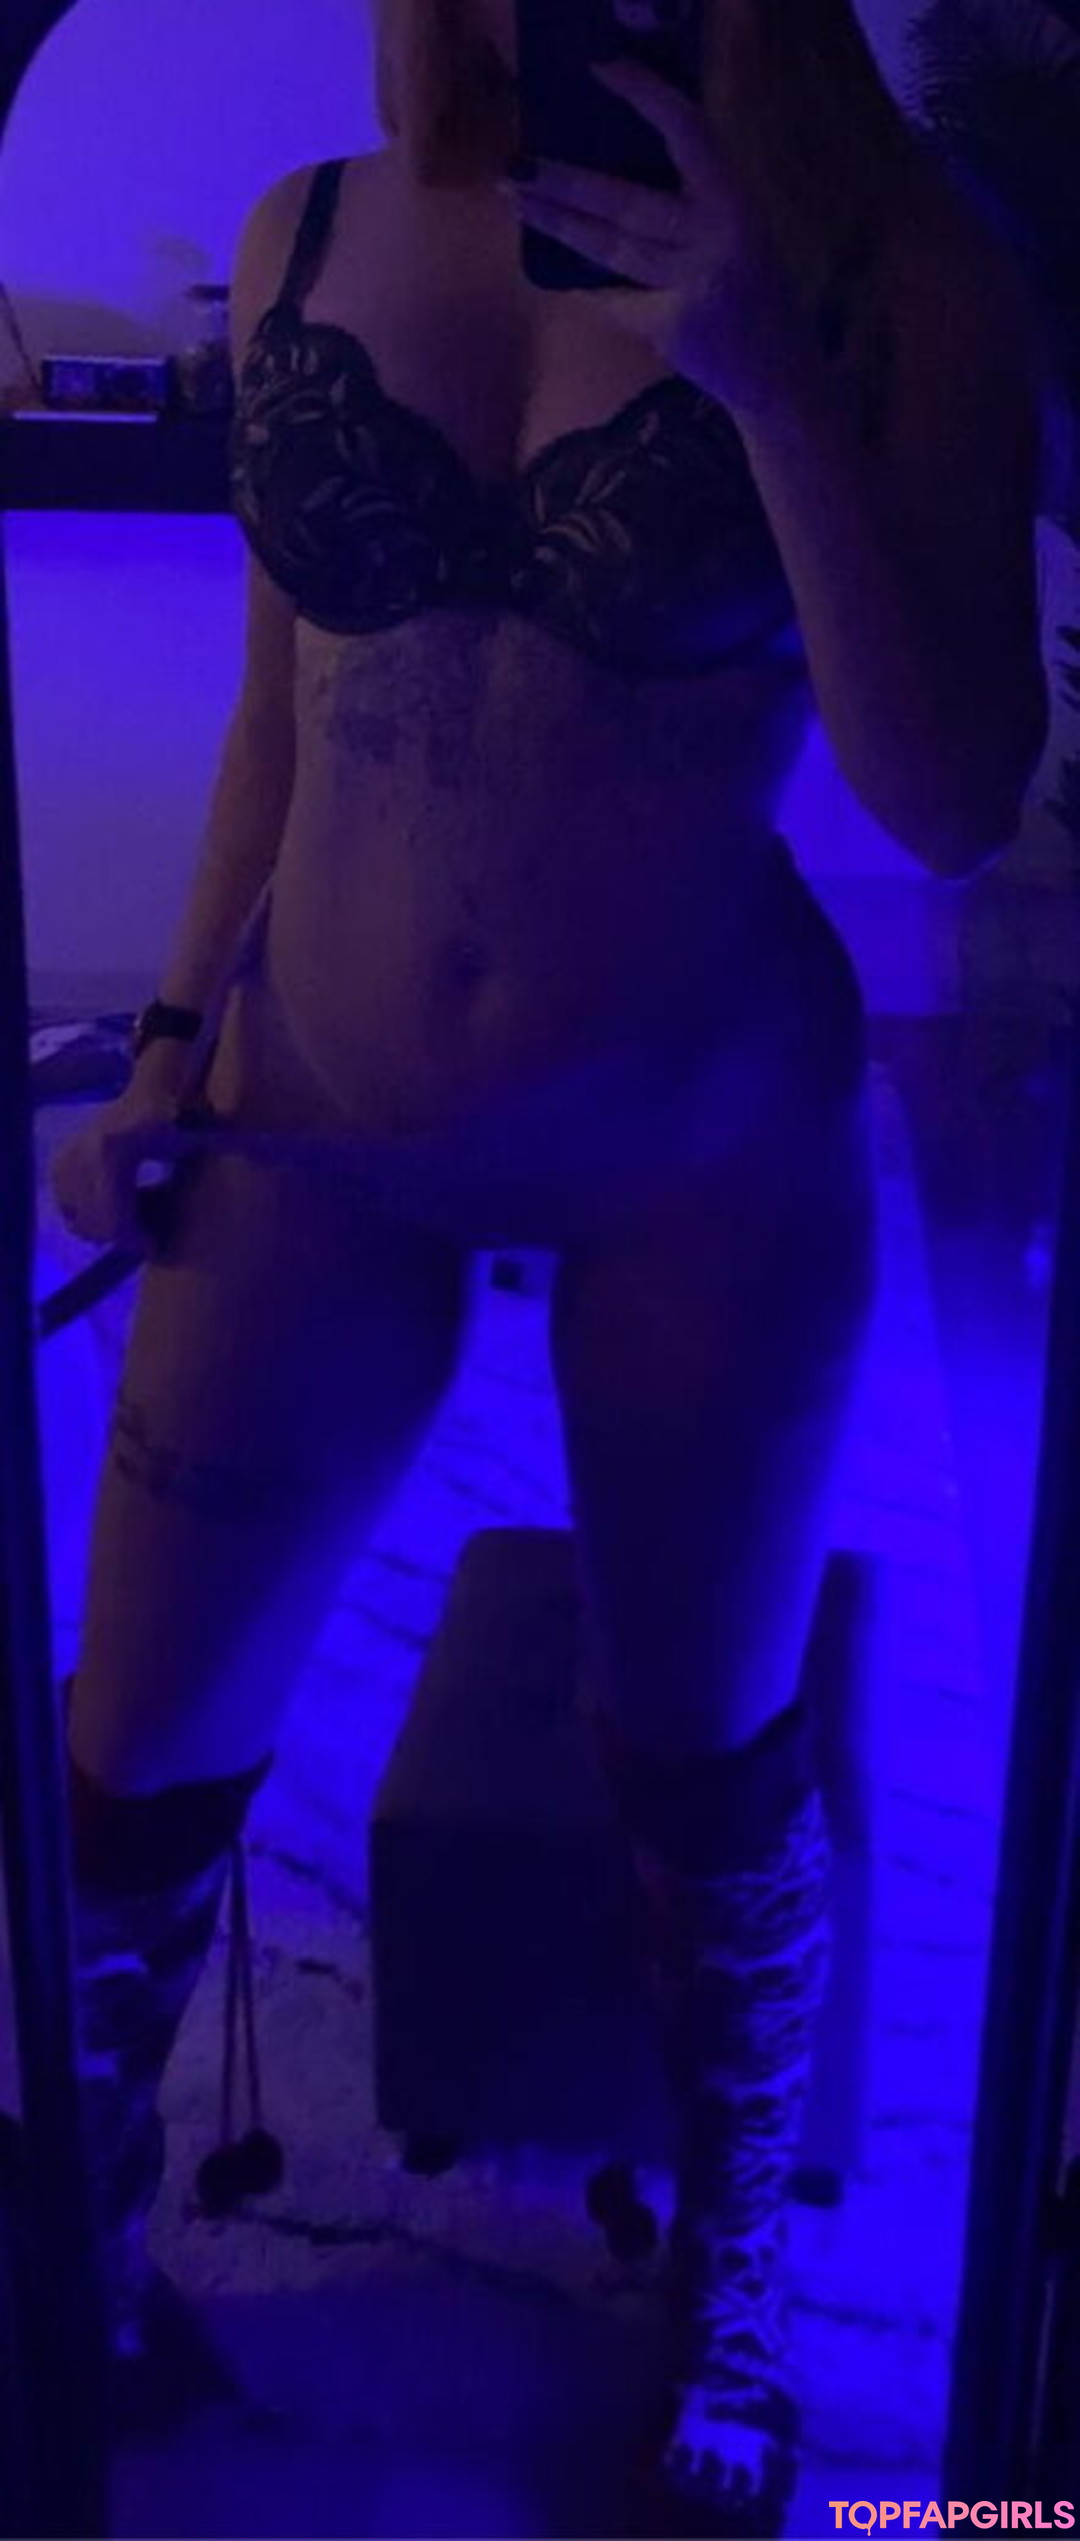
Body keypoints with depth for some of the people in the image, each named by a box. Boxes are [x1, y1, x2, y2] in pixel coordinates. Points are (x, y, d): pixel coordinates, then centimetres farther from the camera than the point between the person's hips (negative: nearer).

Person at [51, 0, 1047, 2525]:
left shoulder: (894, 267, -6)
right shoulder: (309, 232, 3)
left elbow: (957, 796, -14)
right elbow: (286, 707, 11)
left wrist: (772, 380, -23)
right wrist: (172, 1040, 8)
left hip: (701, 1146, -2)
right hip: (312, 1130, 3)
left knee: (706, 1769, 12)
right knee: (133, 1781, 8)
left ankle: (735, 2279, 43)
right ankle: (86, 2249, 40)